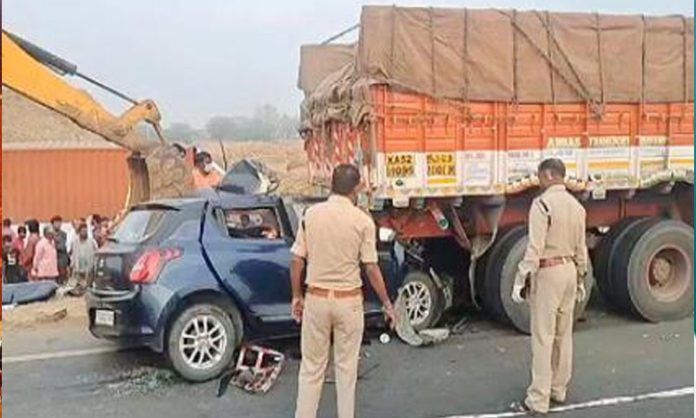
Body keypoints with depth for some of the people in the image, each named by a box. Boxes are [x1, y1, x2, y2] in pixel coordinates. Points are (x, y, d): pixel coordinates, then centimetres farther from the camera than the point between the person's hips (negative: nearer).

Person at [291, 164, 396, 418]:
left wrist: (296, 296, 11)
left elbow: (297, 260, -1)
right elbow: (371, 268, -8)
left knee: (311, 366, 12)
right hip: (348, 301, -1)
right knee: (346, 367, 13)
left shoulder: (311, 214, -3)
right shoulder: (362, 220, -9)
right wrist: (387, 304, 3)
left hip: (316, 298, 2)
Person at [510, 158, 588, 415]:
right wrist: (581, 278, 23)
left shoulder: (542, 203, -15)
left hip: (548, 271, -8)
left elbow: (535, 247, -19)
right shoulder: (576, 205, 10)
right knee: (564, 333, 15)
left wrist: (521, 279, -15)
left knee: (543, 337, -4)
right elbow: (581, 248, 14)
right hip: (569, 270, 8)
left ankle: (538, 400, 0)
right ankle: (559, 390, 26)